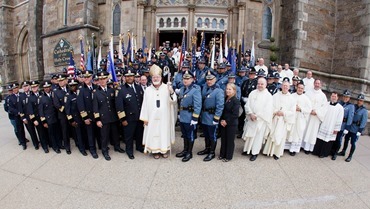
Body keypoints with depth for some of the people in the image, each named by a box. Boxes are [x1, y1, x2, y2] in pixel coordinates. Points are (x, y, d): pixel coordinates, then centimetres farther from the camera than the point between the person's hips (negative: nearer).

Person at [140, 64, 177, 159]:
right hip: (152, 117, 1)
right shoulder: (148, 90, 1)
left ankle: (164, 150, 23)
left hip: (164, 117, 0)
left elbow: (174, 101, -11)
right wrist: (145, 118, -1)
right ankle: (155, 151, 20)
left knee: (164, 132, 8)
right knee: (153, 133, 6)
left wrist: (171, 92, -30)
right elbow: (145, 104, 1)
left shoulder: (167, 88, -4)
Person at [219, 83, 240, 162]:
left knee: (230, 140, 6)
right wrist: (221, 120, -4)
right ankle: (222, 154, 29)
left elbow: (235, 114, -17)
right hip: (223, 124, 6)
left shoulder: (236, 101, -12)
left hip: (231, 124, -6)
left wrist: (227, 122, -16)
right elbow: (221, 111, 10)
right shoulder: (224, 99, 8)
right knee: (223, 139, 15)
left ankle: (228, 156, 19)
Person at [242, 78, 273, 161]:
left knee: (258, 137, 5)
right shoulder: (252, 93, 5)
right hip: (251, 118, 3)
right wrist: (251, 114, -13)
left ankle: (255, 153, 17)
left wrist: (257, 116, -15)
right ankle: (247, 149, 29)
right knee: (249, 135, 11)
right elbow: (247, 105, 1)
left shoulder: (268, 95, -6)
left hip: (261, 120, -3)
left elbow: (267, 110, -12)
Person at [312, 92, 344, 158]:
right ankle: (316, 151, 19)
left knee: (327, 141, 3)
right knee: (319, 140, 8)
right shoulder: (326, 104, 5)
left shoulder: (340, 108, -5)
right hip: (323, 126, 3)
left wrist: (336, 129, -7)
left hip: (331, 128, -3)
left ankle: (324, 153, 15)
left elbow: (339, 120, -5)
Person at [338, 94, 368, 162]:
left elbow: (364, 122, -10)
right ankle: (343, 152, 32)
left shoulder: (364, 111, -8)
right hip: (349, 127, 4)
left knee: (353, 143, 3)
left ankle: (350, 156, 16)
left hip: (355, 130, -4)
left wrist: (360, 130, -14)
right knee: (346, 140, 15)